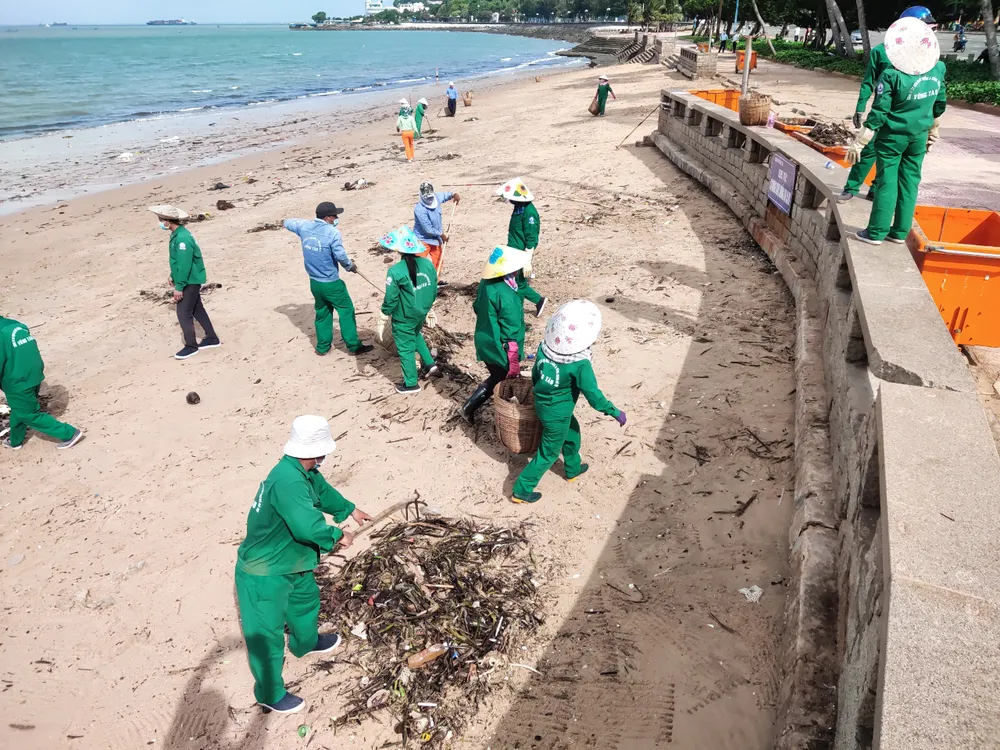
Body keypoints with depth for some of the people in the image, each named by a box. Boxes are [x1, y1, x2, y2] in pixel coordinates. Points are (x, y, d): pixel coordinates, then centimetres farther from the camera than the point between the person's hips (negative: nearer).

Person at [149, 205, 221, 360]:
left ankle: (191, 346, 8)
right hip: (190, 280, 10)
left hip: (190, 281, -10)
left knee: (183, 313, -3)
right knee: (197, 310, 17)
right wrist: (173, 276, 23)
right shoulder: (176, 234, 5)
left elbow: (184, 264, -26)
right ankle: (212, 338, 27)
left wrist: (179, 287, -22)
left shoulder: (182, 238, -26)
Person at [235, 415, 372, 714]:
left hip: (291, 563, 10)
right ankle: (269, 693, 26)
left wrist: (350, 509, 24)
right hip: (263, 574, -10)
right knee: (267, 633, 7)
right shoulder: (288, 481, -37)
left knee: (306, 599, 31)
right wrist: (337, 535, -25)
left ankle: (306, 642, 59)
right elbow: (308, 525, -44)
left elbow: (323, 490, 18)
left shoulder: (304, 472, -5)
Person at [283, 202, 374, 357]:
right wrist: (351, 266, -1)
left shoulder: (304, 226, -1)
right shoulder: (333, 232, -20)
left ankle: (323, 347, 27)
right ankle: (354, 346, 12)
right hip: (331, 283, -7)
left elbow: (287, 222, 19)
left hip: (314, 282, 7)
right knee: (346, 311, 7)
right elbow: (341, 256, -21)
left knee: (322, 313, 20)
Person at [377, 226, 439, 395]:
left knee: (406, 348, 12)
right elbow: (434, 291, 2)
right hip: (421, 314, 6)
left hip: (403, 318, -6)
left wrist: (382, 321, -3)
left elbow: (390, 300, -17)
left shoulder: (396, 271, -25)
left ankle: (411, 384, 26)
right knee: (416, 336, 34)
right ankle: (429, 364, 36)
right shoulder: (428, 264, -9)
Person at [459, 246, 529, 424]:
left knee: (496, 379, 27)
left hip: (485, 344, 8)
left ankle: (468, 408, 30)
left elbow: (477, 308, 14)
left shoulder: (485, 283, -3)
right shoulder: (507, 297, -29)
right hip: (500, 350, -8)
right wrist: (514, 364, -20)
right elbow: (511, 334, -26)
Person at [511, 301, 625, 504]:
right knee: (549, 453, 14)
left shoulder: (544, 347, -14)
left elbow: (535, 374, 2)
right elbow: (593, 395, -24)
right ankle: (522, 490, 23)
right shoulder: (580, 364, -31)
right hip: (558, 414, -7)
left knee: (572, 433, 31)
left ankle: (573, 469, 53)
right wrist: (615, 412, -9)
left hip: (542, 404, 7)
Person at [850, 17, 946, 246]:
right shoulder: (937, 70, -2)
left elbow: (878, 114, -18)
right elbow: (940, 104, 10)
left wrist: (858, 143, -12)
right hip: (919, 136, 5)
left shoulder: (892, 76, -19)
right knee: (910, 182, 11)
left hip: (893, 136, -5)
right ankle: (900, 232, 18)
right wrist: (932, 131, 25)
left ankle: (876, 232, 6)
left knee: (887, 182, 2)